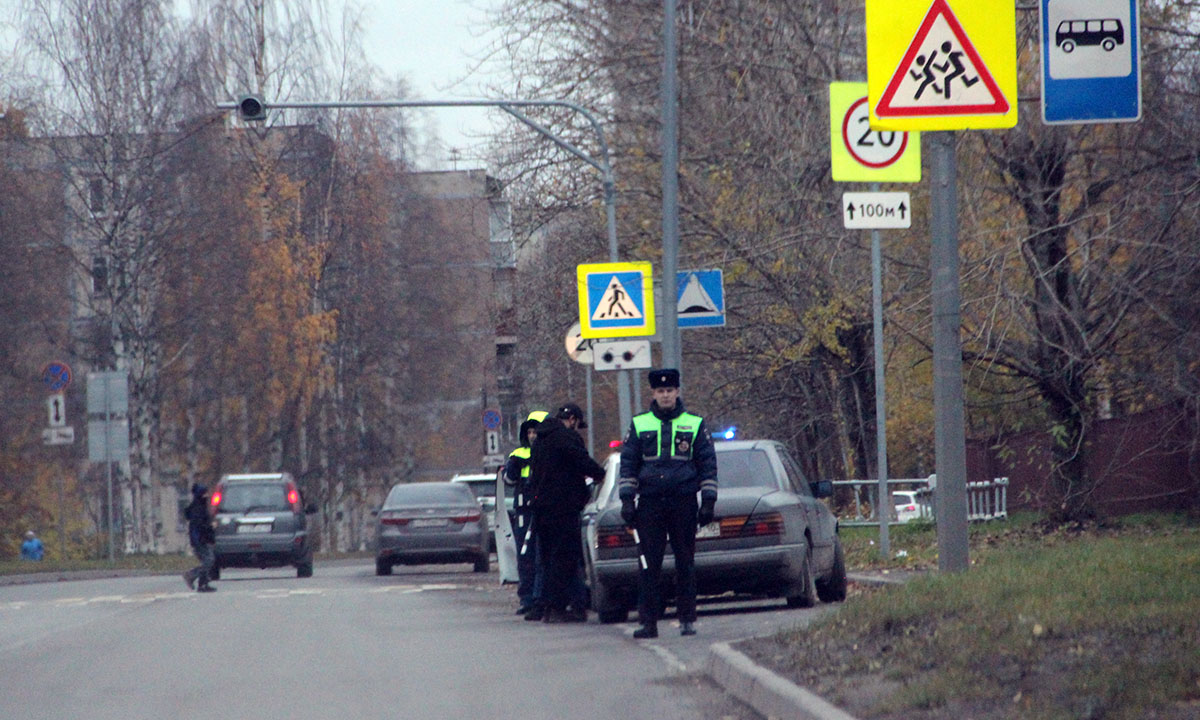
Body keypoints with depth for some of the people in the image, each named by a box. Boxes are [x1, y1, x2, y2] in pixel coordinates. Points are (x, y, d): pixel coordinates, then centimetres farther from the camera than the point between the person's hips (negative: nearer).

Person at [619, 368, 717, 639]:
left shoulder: (695, 425, 6)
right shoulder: (639, 425, 8)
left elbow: (708, 464, 7)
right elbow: (628, 464, 10)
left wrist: (708, 501, 2)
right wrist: (627, 500, 2)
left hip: (683, 502, -1)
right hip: (649, 502, 1)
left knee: (685, 563, 3)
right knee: (648, 565, -2)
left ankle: (687, 619, 9)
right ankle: (648, 621, -1)